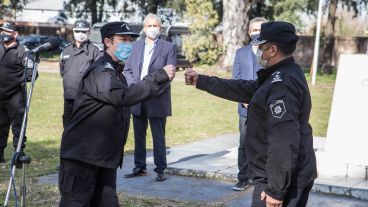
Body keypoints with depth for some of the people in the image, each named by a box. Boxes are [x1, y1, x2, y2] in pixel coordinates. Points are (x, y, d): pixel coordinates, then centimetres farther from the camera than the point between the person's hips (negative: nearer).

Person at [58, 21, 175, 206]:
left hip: (105, 157, 10)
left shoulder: (116, 72, 17)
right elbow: (124, 96, -32)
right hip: (81, 156, -9)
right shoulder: (99, 73, -17)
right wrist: (159, 77, -31)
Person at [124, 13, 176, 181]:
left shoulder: (168, 47, -1)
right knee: (138, 135, 12)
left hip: (157, 100, -4)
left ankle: (160, 169, 8)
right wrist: (134, 86, -7)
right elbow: (128, 70, 10)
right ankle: (140, 167, 23)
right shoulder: (136, 46, 11)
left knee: (158, 136, 0)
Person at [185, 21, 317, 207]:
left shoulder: (282, 84, -22)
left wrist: (276, 189, -27)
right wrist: (200, 81, 23)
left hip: (281, 181, -11)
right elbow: (244, 89, 21)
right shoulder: (284, 75, 13)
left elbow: (284, 141, -28)